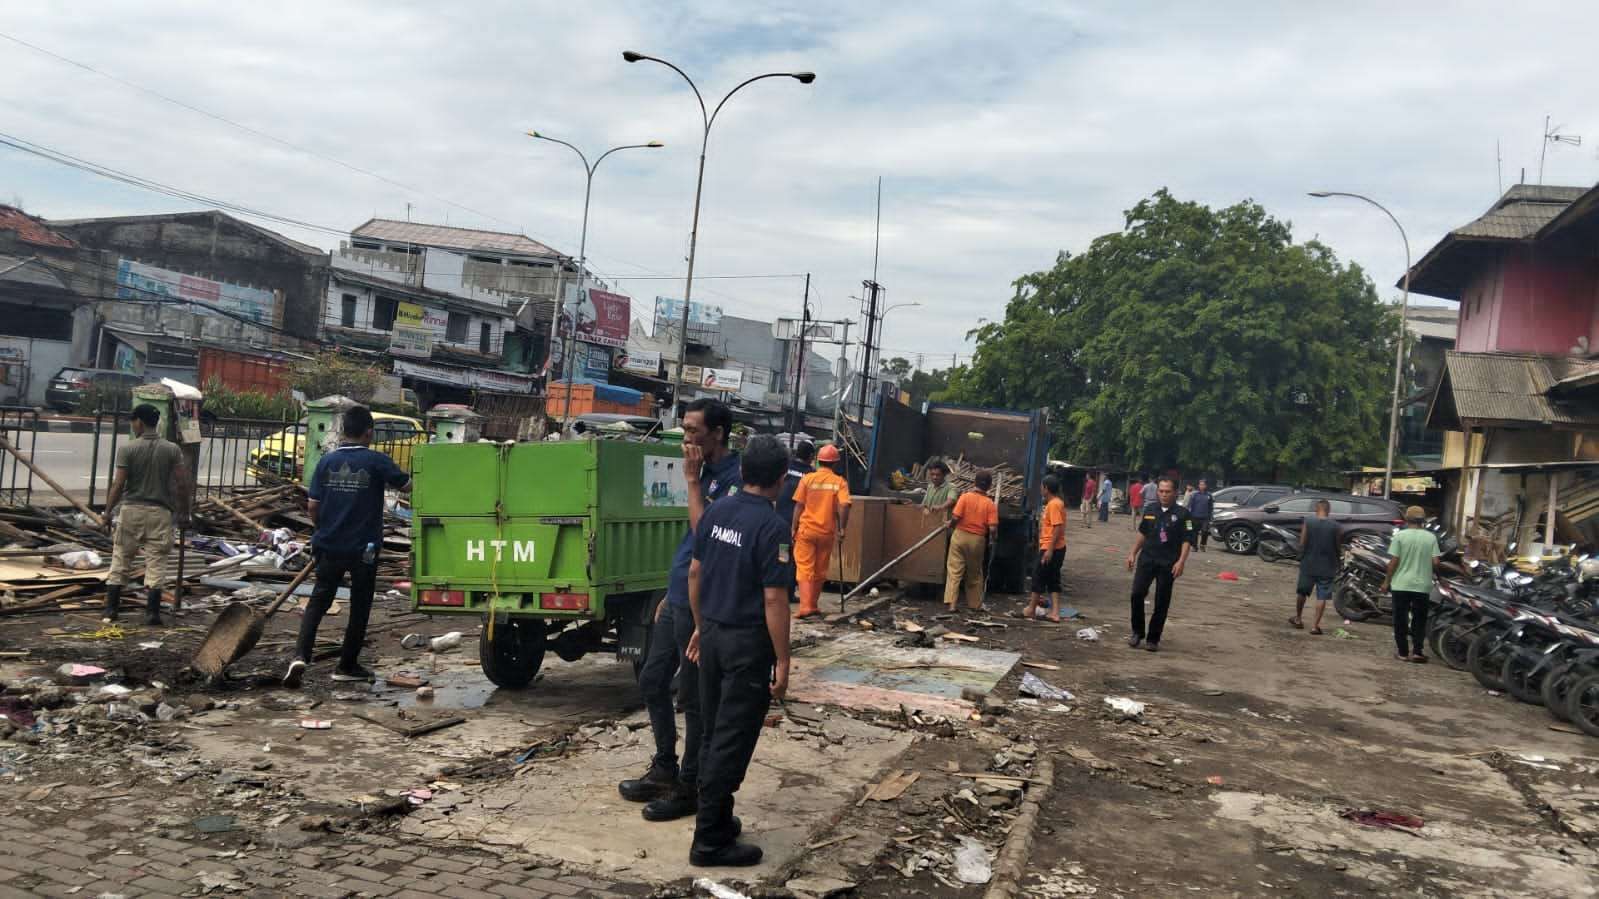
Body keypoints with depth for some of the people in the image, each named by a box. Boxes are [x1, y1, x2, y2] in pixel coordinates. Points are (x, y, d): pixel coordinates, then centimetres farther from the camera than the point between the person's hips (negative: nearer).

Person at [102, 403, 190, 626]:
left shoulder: (127, 449, -6)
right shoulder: (172, 449, -1)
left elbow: (118, 484, -9)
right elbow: (182, 484, -3)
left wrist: (108, 510, 1)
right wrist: (184, 511, 8)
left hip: (132, 510, 0)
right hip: (160, 512, 1)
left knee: (121, 559, 10)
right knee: (156, 562, 3)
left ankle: (110, 610, 12)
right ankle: (152, 612, 0)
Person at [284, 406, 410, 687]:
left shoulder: (327, 461, 0)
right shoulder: (376, 461, -9)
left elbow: (312, 506, 1)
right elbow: (408, 485, -5)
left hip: (329, 546, 3)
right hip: (364, 548, -3)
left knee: (318, 601, 13)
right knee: (359, 606, 11)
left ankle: (300, 655, -5)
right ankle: (347, 665, 18)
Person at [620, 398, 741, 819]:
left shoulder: (735, 479, -17)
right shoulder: (707, 475, 12)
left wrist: (691, 480, -18)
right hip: (678, 599, 9)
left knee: (694, 697, 1)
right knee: (651, 681, 16)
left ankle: (690, 787, 14)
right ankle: (664, 769, 29)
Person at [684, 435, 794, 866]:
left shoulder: (716, 512, 3)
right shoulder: (773, 527, -19)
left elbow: (695, 573, 10)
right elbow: (774, 600, -20)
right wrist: (782, 660, -13)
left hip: (713, 634, 7)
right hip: (748, 643, -7)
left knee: (714, 734, 17)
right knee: (733, 742, 0)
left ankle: (716, 818, 28)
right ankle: (710, 840, 5)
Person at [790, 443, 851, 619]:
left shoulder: (807, 479, -2)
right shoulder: (840, 482, -1)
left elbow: (799, 506, -2)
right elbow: (844, 505, -14)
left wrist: (794, 528, 5)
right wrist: (842, 529, -6)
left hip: (806, 529, -1)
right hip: (827, 532, 1)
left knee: (805, 569, -1)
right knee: (820, 571, 14)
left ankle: (806, 606, -11)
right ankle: (814, 605, 23)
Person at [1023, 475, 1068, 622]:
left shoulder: (1054, 504, -18)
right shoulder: (1056, 503, 14)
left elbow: (1058, 528, -23)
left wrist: (1050, 550, -24)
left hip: (1051, 549, -10)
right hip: (1055, 549, 10)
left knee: (1039, 577, 0)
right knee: (1053, 580, 9)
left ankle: (1031, 610, 8)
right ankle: (1055, 613, 7)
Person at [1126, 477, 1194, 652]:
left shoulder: (1182, 514, -4)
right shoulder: (1150, 511, 8)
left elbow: (1187, 540, -6)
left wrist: (1181, 561, -16)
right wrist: (1133, 554, 14)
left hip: (1168, 564, -3)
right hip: (1147, 559, 3)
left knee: (1162, 602, 3)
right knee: (1137, 594, -10)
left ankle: (1153, 638, 14)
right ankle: (1137, 632, 7)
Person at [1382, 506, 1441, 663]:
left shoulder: (1400, 536, -6)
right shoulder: (1431, 537, -1)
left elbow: (1393, 562, -8)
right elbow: (1435, 562, -4)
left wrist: (1387, 581, 2)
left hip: (1401, 585, -2)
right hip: (1423, 586, 2)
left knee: (1401, 620, 6)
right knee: (1419, 620, 12)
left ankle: (1403, 652, 7)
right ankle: (1417, 651, 7)